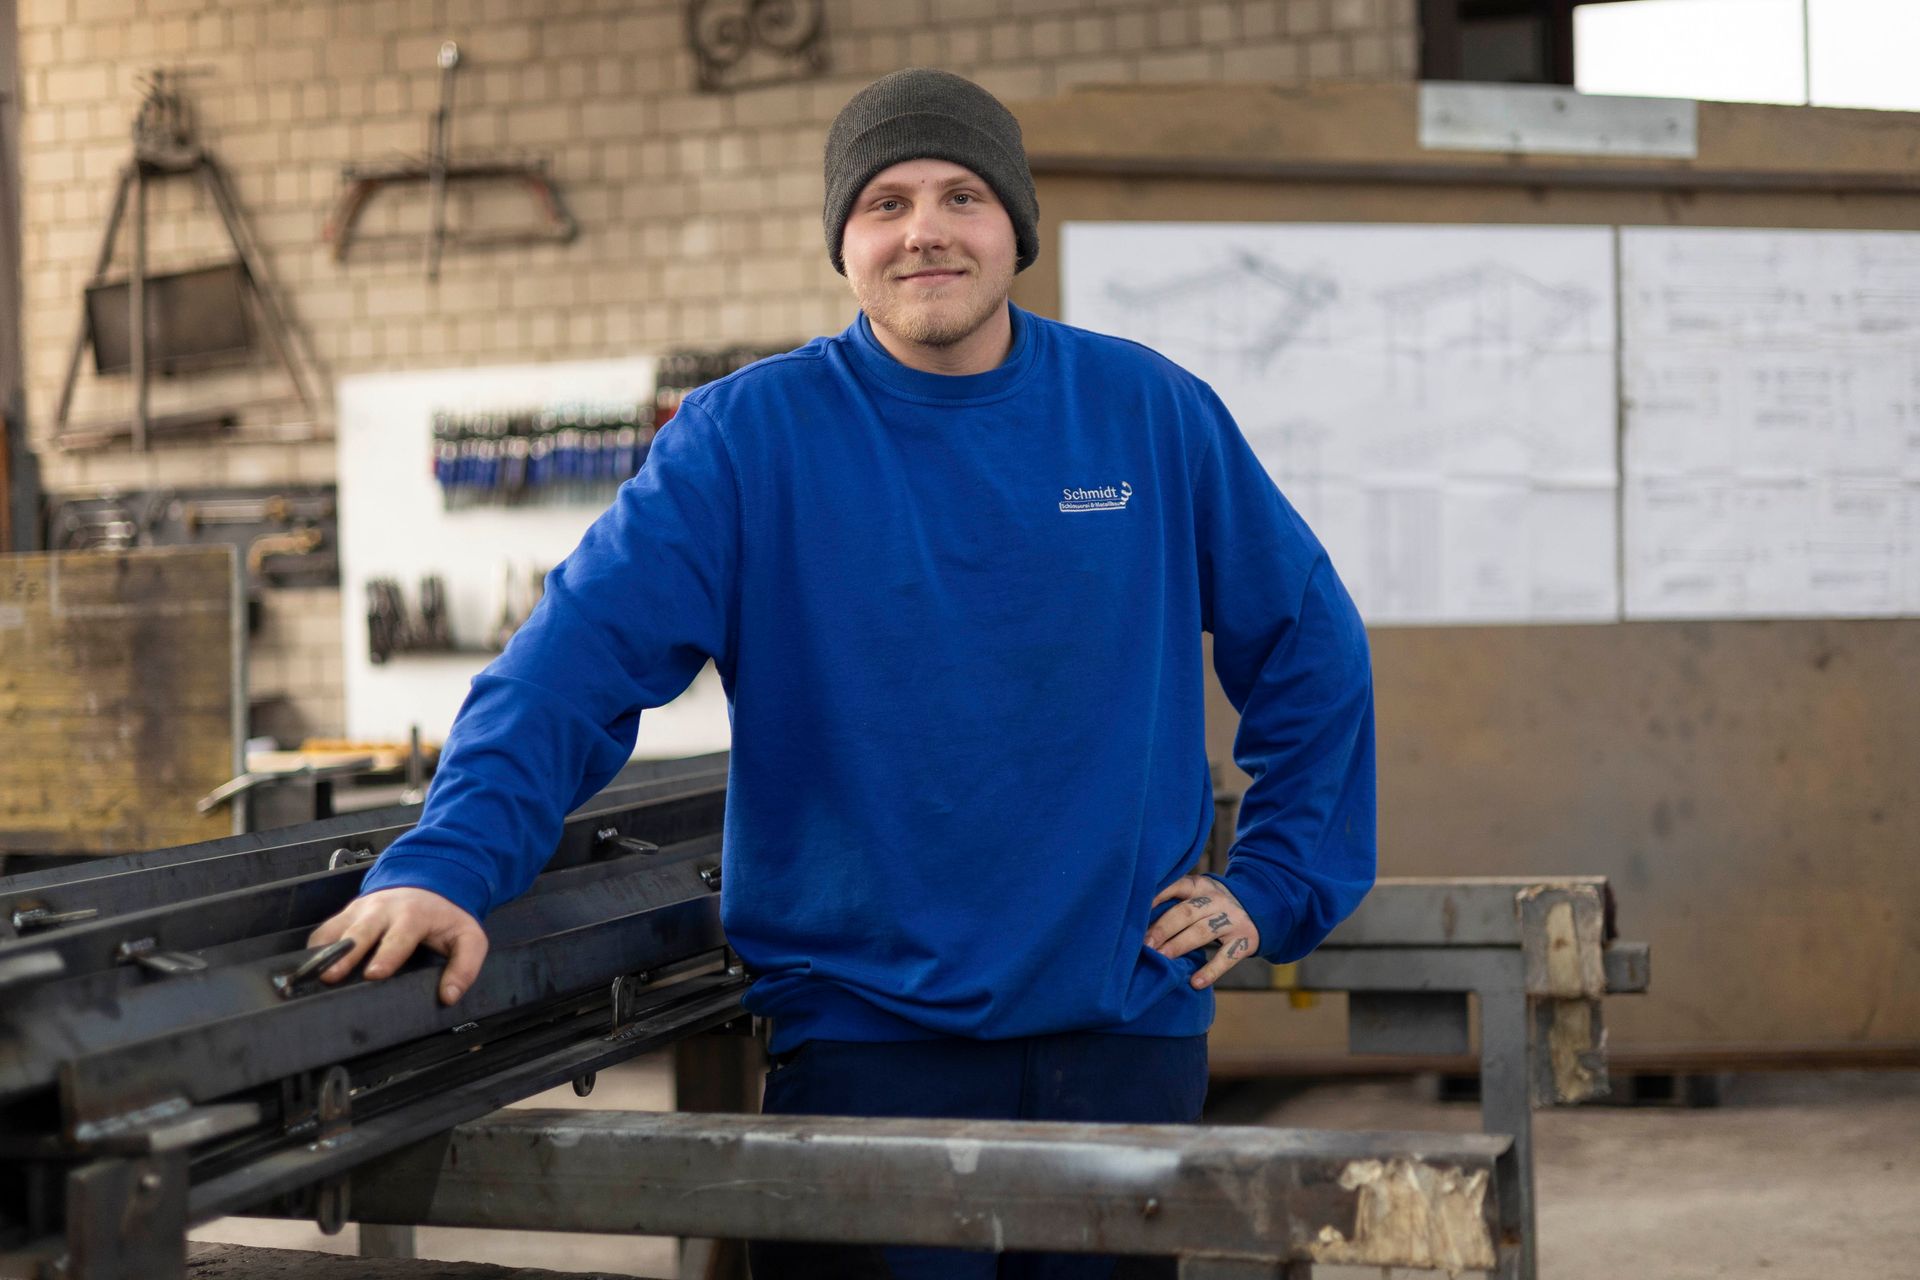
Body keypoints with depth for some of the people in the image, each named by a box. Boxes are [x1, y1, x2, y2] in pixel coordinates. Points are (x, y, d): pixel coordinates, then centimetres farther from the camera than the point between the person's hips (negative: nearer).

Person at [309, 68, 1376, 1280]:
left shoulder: (1154, 415, 2)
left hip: (1129, 1023, 3)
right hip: (860, 1033, -2)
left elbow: (1311, 648, 11)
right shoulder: (748, 435, -5)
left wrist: (1277, 887, 5)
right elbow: (585, 649, -15)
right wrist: (448, 867, -29)